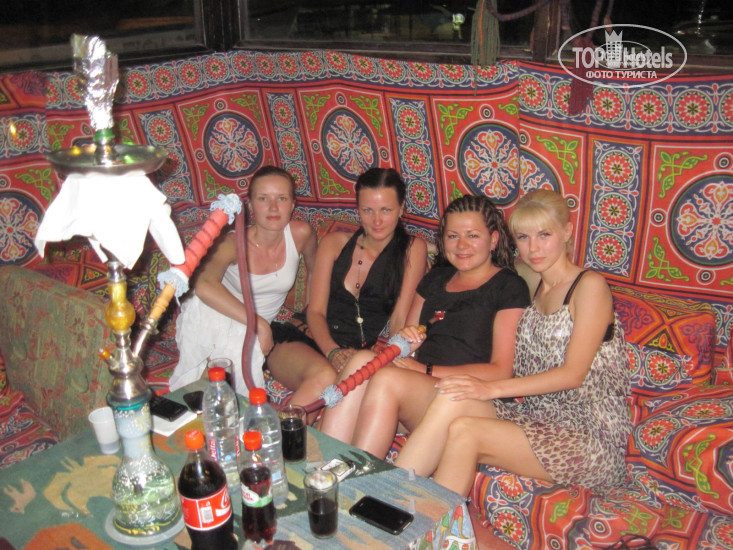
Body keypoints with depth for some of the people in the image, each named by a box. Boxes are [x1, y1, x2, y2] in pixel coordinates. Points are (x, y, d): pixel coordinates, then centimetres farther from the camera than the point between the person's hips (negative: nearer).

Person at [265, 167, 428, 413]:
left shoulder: (413, 249, 6)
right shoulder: (335, 243, 11)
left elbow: (400, 319, 0)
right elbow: (316, 311, 4)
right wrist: (333, 351, -16)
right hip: (314, 344, 1)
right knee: (324, 375, -35)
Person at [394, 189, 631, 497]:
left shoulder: (590, 286, -5)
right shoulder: (534, 289, 17)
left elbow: (573, 374, -13)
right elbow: (524, 372, 13)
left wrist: (492, 388, -19)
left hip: (592, 438, -6)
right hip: (539, 419, 6)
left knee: (464, 430, -27)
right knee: (451, 401, -23)